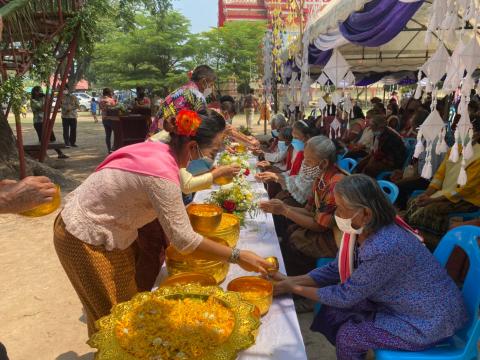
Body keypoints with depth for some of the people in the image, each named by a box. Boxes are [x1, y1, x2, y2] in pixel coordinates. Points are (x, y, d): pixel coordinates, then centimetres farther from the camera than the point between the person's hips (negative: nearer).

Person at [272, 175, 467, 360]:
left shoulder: (383, 248, -35)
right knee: (332, 312, 3)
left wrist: (294, 288, -15)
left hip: (431, 320, -7)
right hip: (401, 303, 8)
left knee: (348, 336, -11)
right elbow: (335, 269, 0)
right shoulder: (361, 229, -10)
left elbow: (345, 295, -24)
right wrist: (291, 280, -8)